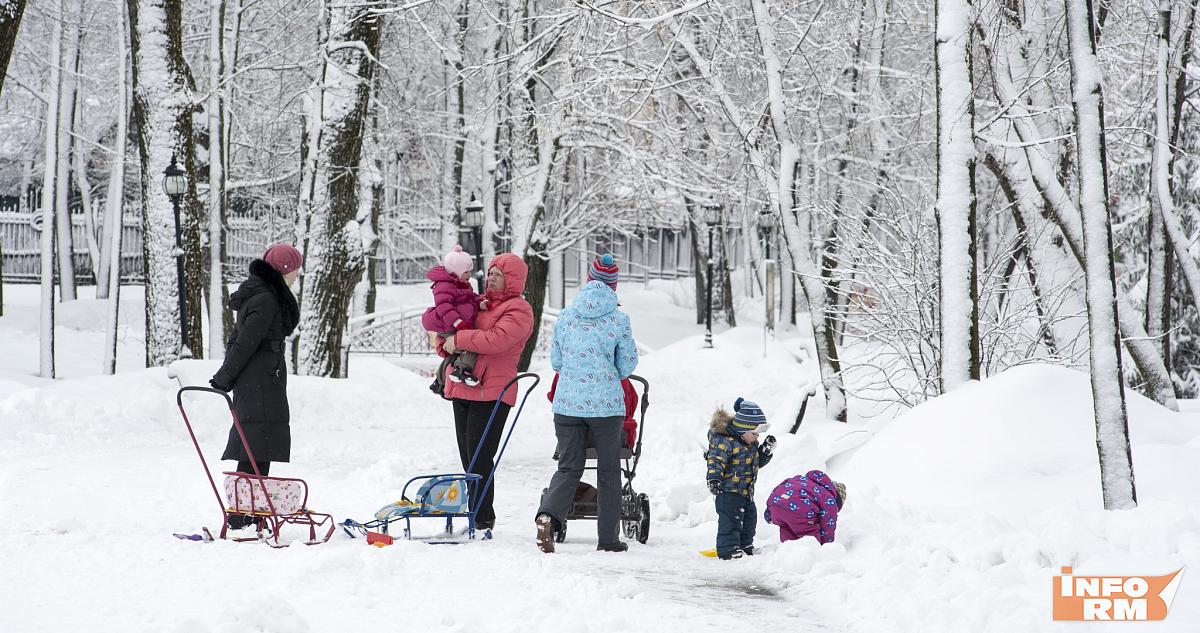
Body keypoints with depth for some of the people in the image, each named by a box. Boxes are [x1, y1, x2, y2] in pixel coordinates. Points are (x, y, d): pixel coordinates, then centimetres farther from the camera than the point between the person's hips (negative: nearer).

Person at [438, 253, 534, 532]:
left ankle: (482, 518, -6)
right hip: (463, 388, 8)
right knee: (467, 455, 10)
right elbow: (448, 336, 24)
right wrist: (446, 346, 0)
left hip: (491, 392, -8)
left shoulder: (518, 310, -3)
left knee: (479, 456, -11)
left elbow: (496, 339, -21)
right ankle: (480, 516, 17)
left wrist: (459, 340, -15)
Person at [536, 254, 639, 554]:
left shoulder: (566, 315, 2)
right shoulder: (619, 319, -6)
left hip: (567, 403, 2)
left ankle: (548, 515, -19)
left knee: (569, 467, 8)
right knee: (608, 471, 11)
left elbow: (556, 360, 9)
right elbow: (627, 365, 0)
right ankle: (608, 537, 14)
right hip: (606, 405, -2)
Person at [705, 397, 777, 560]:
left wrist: (767, 450, 5)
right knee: (731, 519, -10)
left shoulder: (751, 444, 11)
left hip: (746, 491, 9)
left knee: (749, 517, 16)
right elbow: (716, 460, -27)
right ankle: (728, 549, -5)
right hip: (728, 490, -9)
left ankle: (745, 546, 29)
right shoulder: (725, 442, -20)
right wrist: (714, 479, -38)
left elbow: (758, 461, 22)